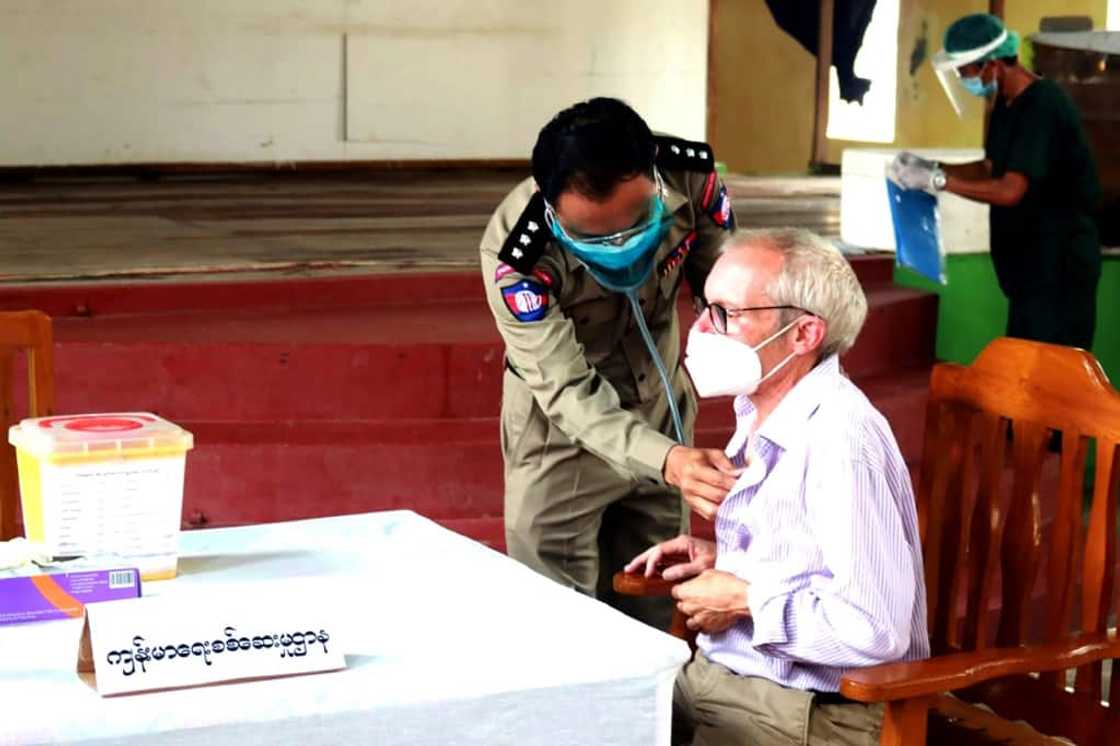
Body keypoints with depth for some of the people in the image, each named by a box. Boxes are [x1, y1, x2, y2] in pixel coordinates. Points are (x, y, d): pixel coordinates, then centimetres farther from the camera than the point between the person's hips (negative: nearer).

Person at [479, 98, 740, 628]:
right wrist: (666, 459, -48)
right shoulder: (515, 255, -32)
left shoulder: (691, 177, -23)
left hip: (661, 413, 4)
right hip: (564, 433, -3)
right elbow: (569, 393, -33)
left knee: (653, 618, 14)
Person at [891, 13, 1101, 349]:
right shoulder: (1006, 104, 9)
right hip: (1030, 259, 10)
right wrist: (930, 166, 4)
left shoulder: (1044, 106, -21)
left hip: (1060, 263, -10)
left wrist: (936, 180, -22)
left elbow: (1010, 191, -27)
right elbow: (991, 168, 18)